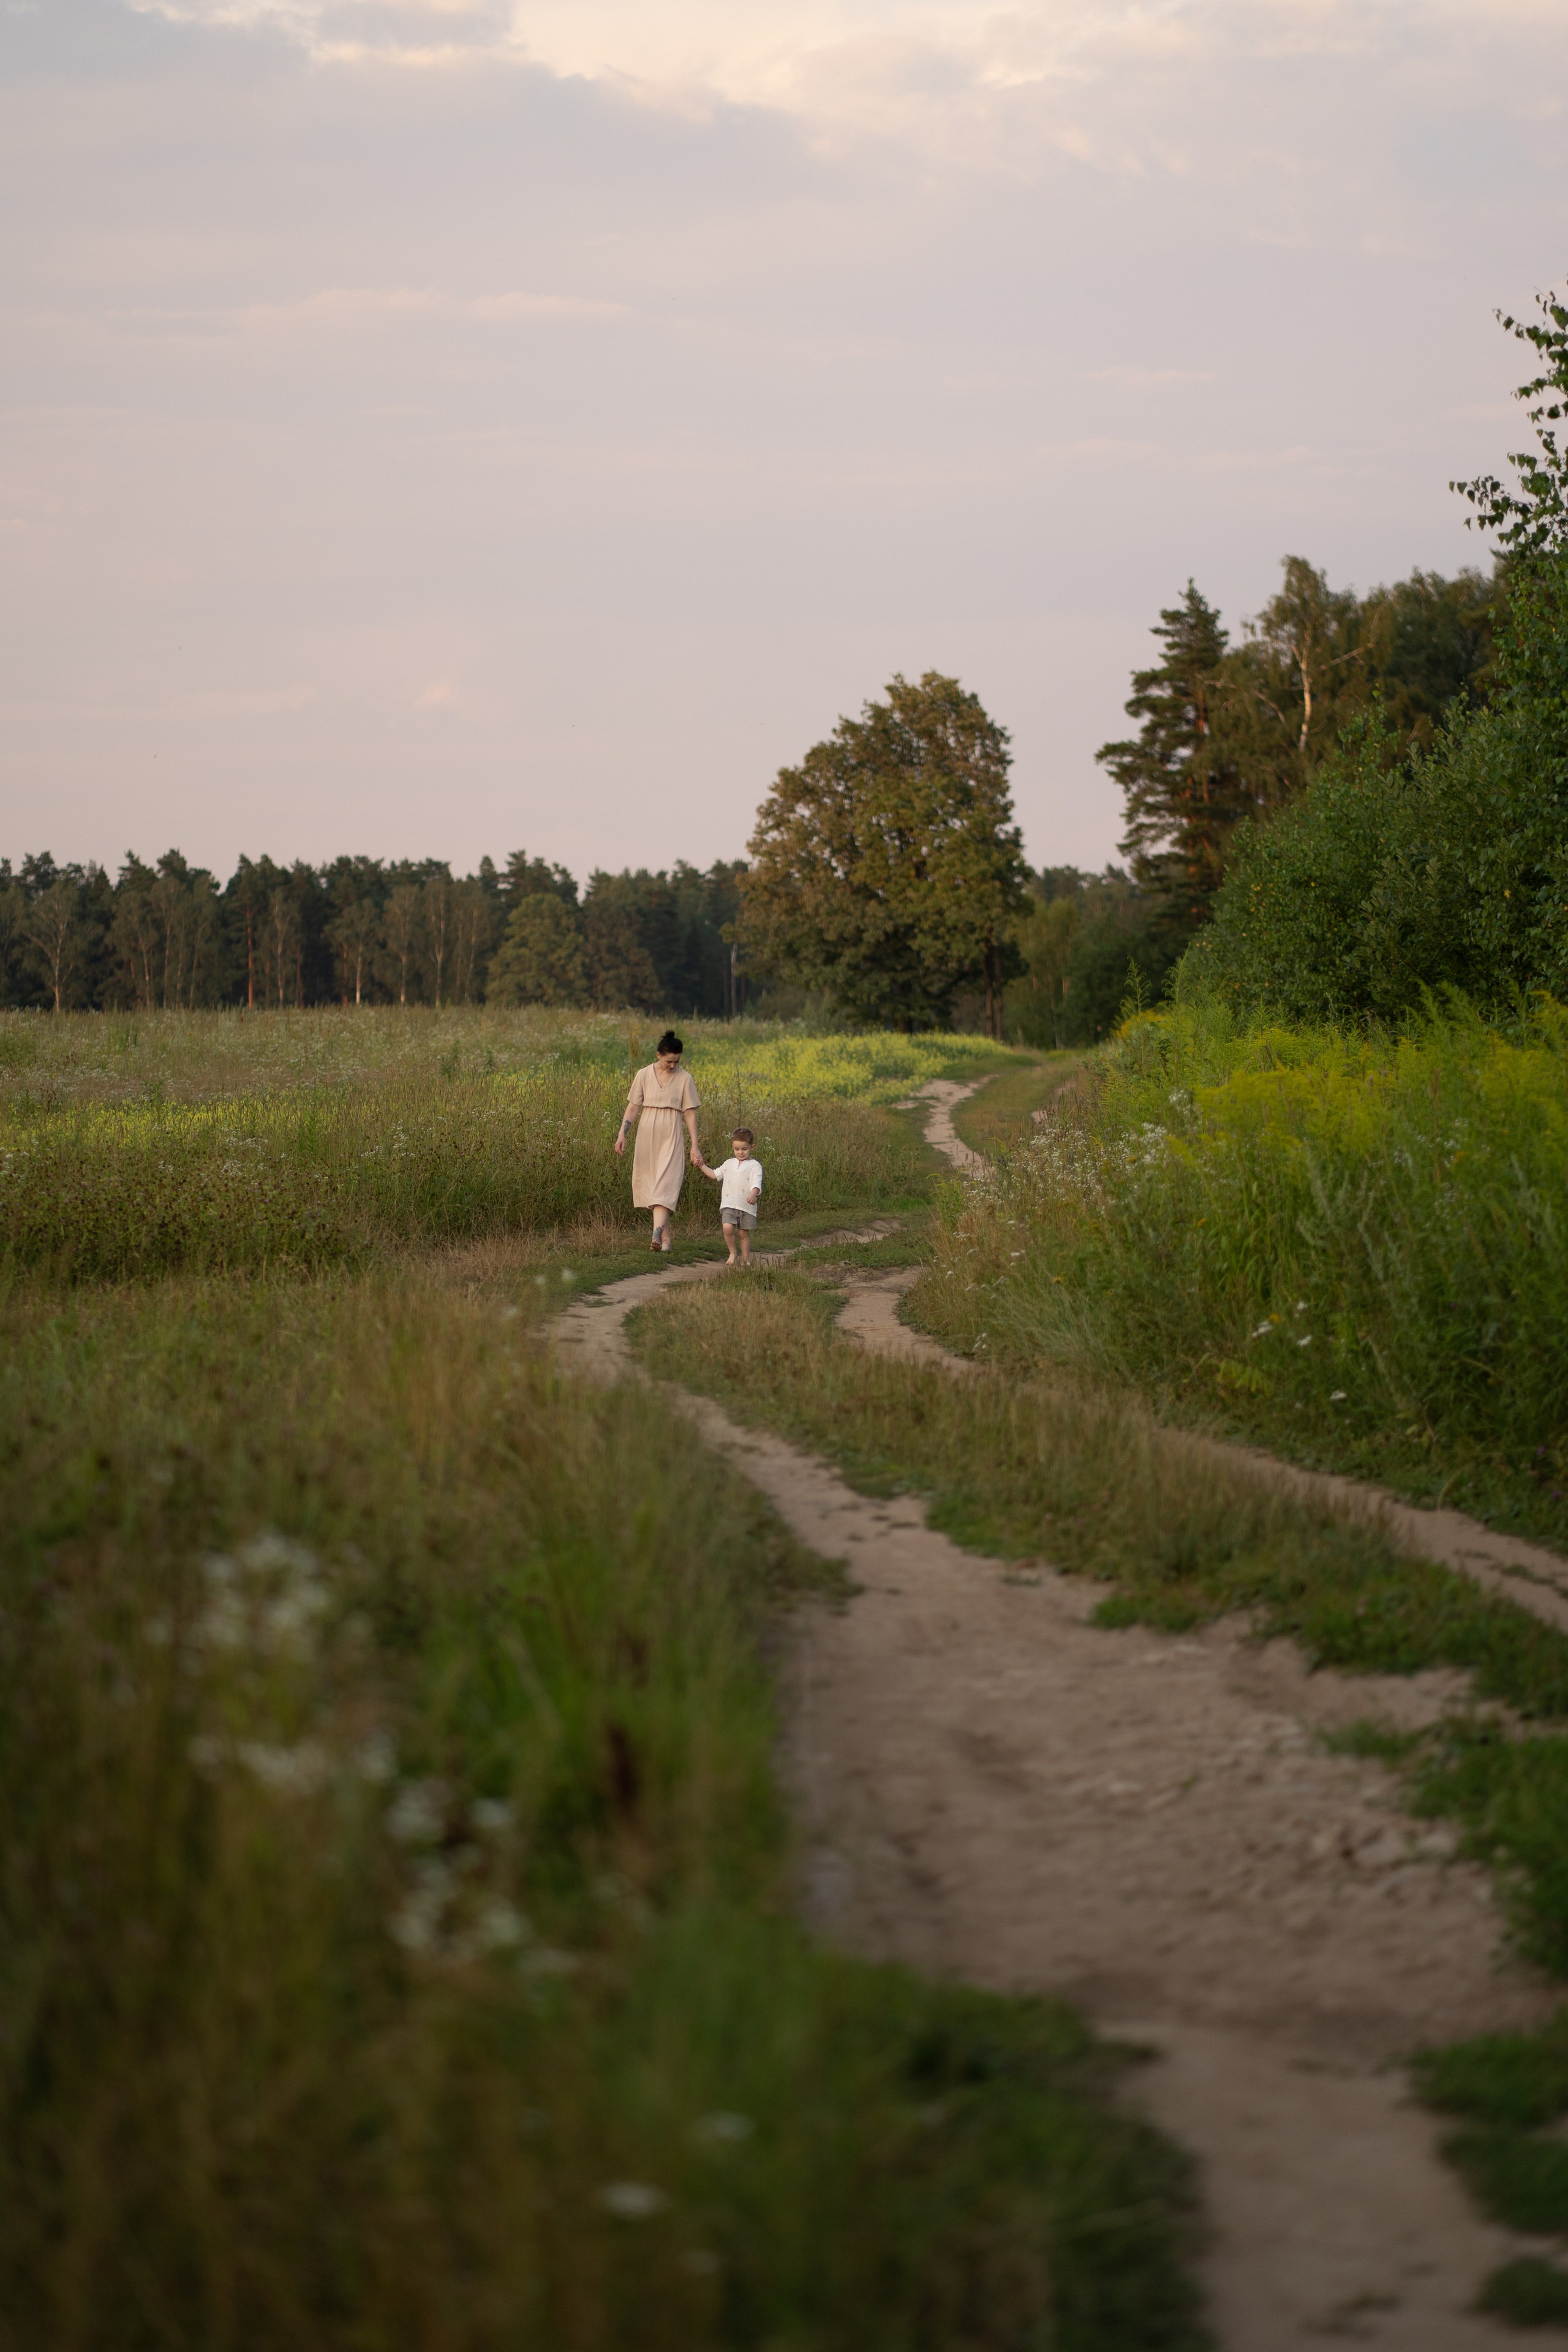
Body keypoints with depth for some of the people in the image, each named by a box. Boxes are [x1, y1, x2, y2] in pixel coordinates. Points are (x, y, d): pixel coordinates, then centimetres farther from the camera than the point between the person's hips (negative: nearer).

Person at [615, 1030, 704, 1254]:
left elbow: (690, 1114, 3)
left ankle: (657, 1235, -29)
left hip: (671, 1138, -2)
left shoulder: (684, 1078, 1)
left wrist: (695, 1147, 0)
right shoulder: (644, 1075, 3)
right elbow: (633, 1108, 5)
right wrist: (622, 1135, -7)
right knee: (651, 1184, 5)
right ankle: (666, 1239, 14)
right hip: (647, 1137, 2)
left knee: (665, 1186, -15)